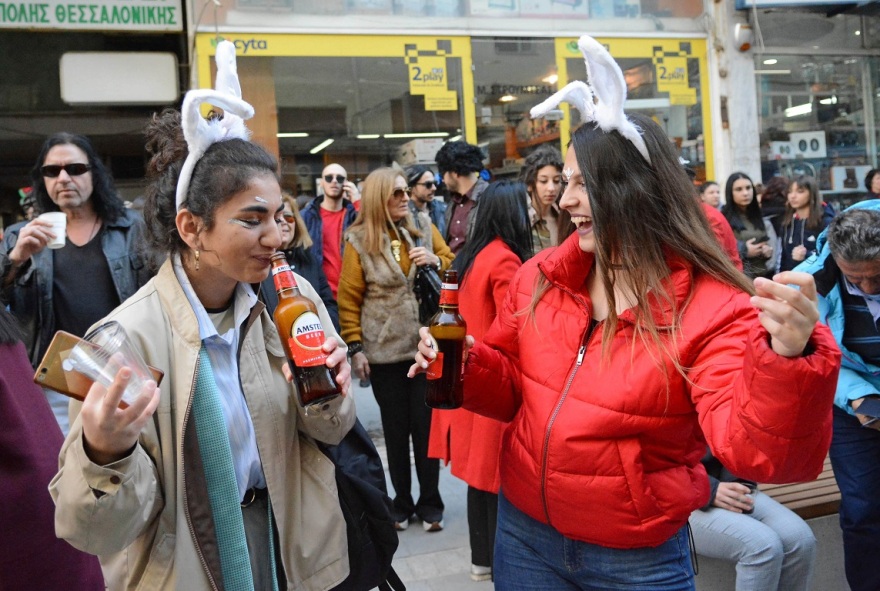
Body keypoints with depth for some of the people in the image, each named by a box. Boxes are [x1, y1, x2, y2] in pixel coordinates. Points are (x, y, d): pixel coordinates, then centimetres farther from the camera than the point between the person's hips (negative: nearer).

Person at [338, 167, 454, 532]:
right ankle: (401, 503, 26)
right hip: (384, 351, -1)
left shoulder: (423, 226, 3)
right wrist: (355, 347, -7)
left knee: (426, 425, 6)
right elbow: (349, 299, -2)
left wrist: (435, 262, -11)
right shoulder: (360, 240, -3)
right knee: (395, 429, 11)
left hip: (427, 345, 1)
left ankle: (430, 504, 21)